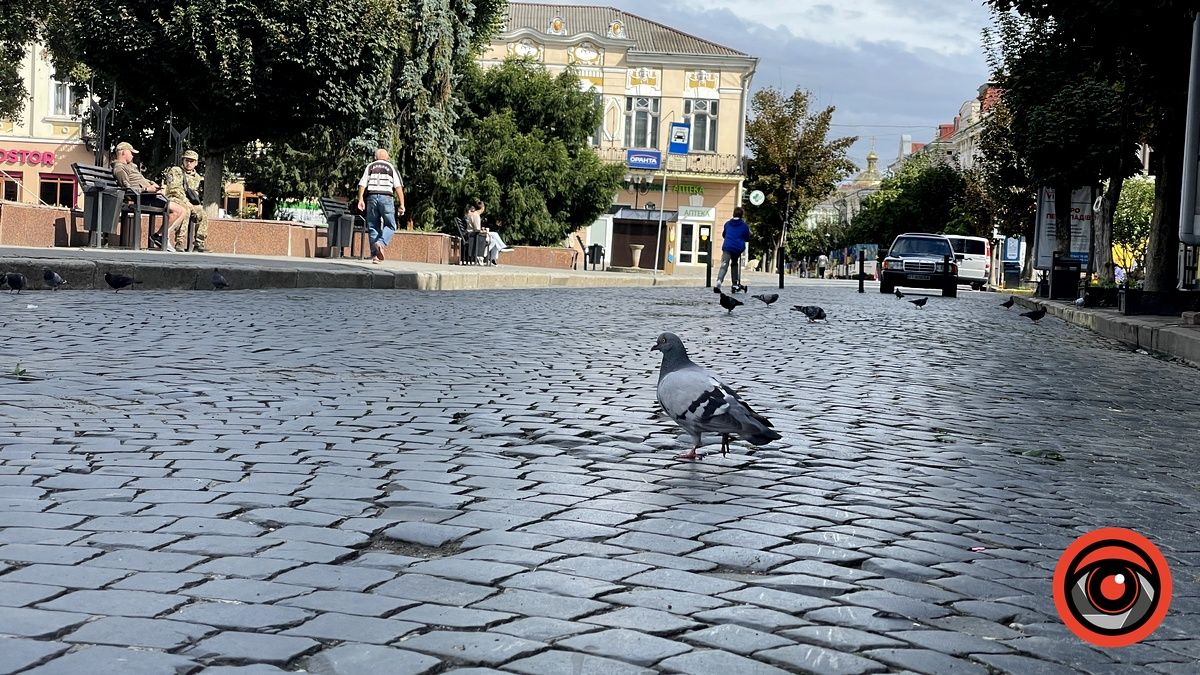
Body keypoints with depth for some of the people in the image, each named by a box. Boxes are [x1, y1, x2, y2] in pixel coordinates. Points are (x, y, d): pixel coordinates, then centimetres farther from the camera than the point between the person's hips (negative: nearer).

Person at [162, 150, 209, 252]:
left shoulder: (197, 177, 21)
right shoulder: (175, 171, 1)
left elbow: (197, 194, 24)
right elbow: (174, 189, -12)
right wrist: (186, 202, -19)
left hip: (189, 203, 6)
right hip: (174, 199, -6)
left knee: (202, 215, -20)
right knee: (185, 211, -36)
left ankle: (200, 245, -17)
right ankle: (180, 244, -40)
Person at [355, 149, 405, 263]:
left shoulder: (370, 167, 17)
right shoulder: (391, 167, 13)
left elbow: (362, 184, 3)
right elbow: (398, 187, 2)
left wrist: (360, 200, -1)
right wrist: (401, 204, 0)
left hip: (372, 197, 2)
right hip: (386, 198, -2)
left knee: (373, 227, 8)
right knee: (390, 226, 6)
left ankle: (374, 255, 2)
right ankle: (380, 243, -22)